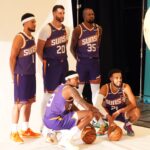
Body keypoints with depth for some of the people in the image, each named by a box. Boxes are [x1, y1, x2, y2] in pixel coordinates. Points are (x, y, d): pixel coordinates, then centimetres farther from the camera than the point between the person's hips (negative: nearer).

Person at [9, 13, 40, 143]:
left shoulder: (32, 38, 12)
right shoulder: (19, 38, -14)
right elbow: (12, 57, -15)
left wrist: (32, 72, 14)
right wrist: (14, 74, -11)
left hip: (31, 74, 8)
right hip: (21, 75, -8)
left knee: (29, 102, 12)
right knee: (19, 103, -5)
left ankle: (25, 129, 23)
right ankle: (14, 132, 3)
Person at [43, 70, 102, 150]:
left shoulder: (62, 88, 19)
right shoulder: (70, 89, -9)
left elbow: (73, 107, 25)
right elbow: (86, 106, -11)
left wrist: (85, 120, 23)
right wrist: (97, 112, 7)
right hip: (55, 121, -10)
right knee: (90, 114, -12)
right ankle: (66, 139, -10)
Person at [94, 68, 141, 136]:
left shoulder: (126, 87, -20)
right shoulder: (105, 88, -21)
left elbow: (133, 104, -26)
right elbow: (98, 104, -33)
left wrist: (119, 111, -37)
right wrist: (108, 116, -46)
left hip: (122, 113, 0)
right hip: (109, 113, 0)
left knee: (136, 111, -31)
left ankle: (128, 125, 3)